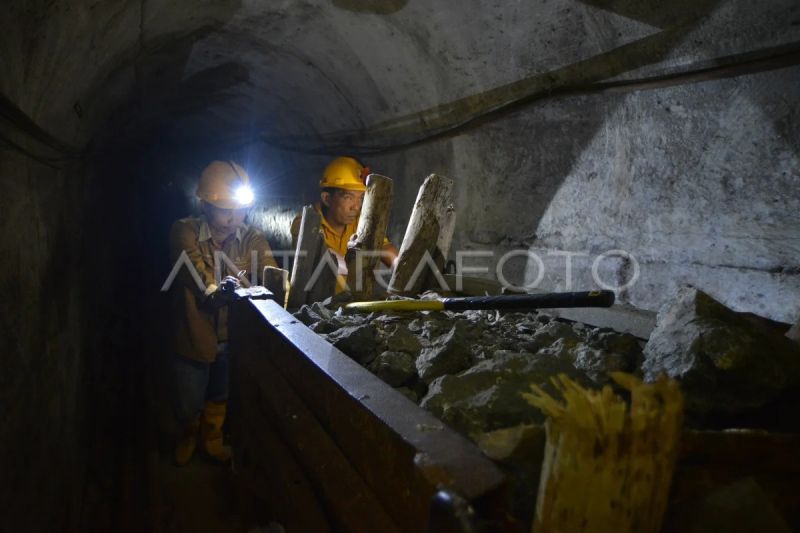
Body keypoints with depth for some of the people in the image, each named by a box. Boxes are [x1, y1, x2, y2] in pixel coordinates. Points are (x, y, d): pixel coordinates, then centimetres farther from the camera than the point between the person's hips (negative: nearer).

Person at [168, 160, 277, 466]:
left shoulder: (253, 239, -10)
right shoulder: (185, 232, -17)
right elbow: (191, 266, -36)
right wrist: (216, 287, -55)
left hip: (232, 337, 2)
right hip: (193, 337, -2)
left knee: (219, 397, 24)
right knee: (189, 403, 18)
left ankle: (212, 440, 52)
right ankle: (188, 436, 51)